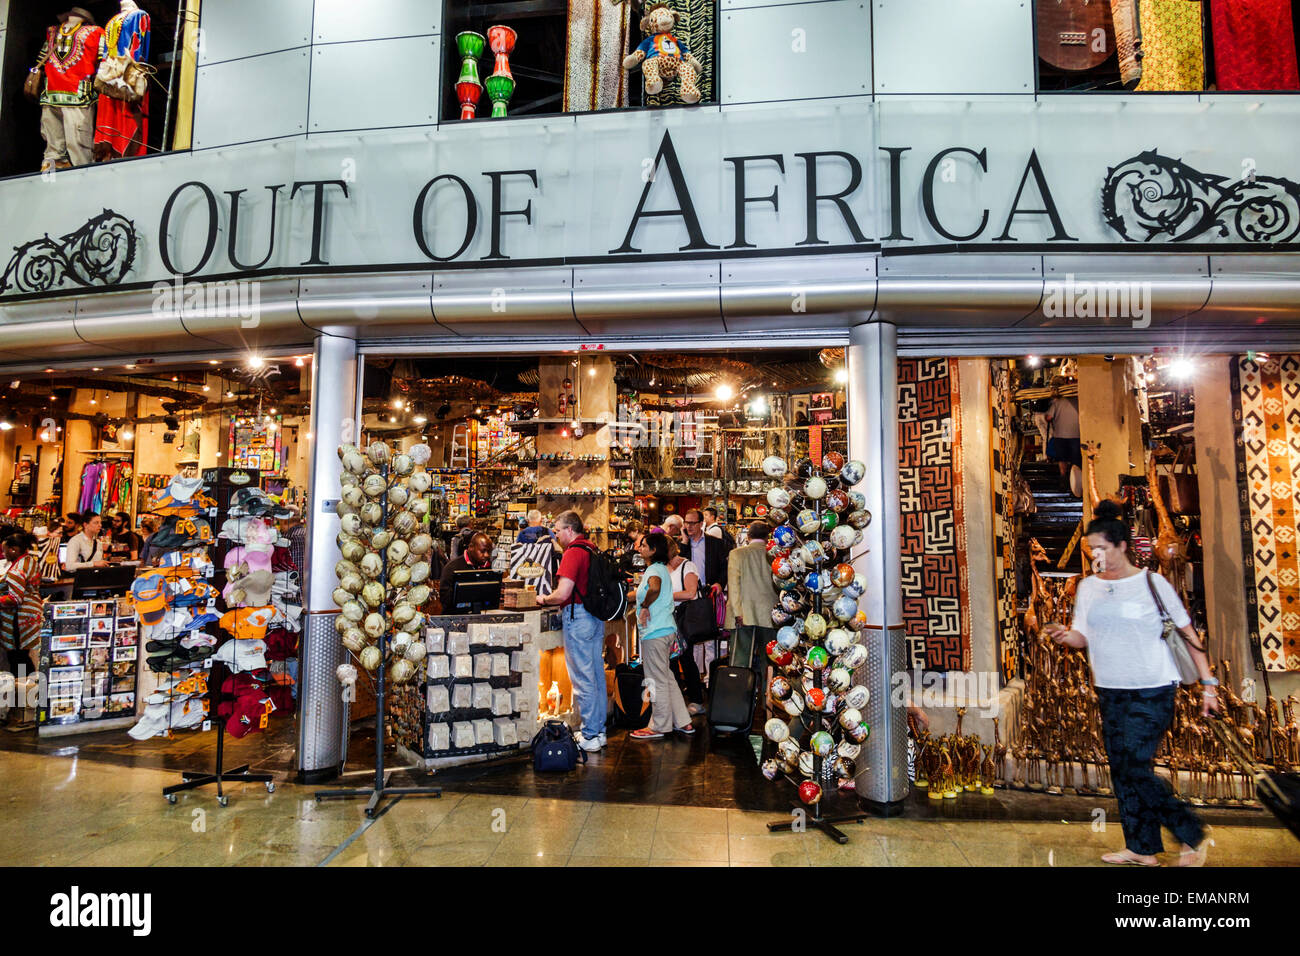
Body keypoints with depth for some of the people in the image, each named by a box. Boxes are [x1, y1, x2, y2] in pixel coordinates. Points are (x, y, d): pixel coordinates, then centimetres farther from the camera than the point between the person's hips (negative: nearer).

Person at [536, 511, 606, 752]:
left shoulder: (573, 553, -15)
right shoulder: (592, 549, 12)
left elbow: (563, 594, -23)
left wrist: (544, 599, -3)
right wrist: (554, 601, 22)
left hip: (578, 617, -9)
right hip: (596, 616, 9)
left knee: (582, 679, -2)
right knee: (597, 674, 14)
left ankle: (589, 737, 5)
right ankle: (599, 730, 23)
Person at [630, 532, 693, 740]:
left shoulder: (653, 570, -15)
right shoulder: (662, 569, 16)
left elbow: (654, 588, -37)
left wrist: (644, 606, -22)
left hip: (655, 632, -10)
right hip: (666, 629, 10)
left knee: (657, 680, -1)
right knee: (666, 677, 16)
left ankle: (658, 727, 9)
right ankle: (682, 722, 21)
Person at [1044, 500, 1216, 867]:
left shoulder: (1151, 582, -5)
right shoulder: (1087, 586, 7)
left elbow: (1187, 632, 0)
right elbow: (1083, 636, 8)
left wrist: (1208, 682, -3)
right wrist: (1065, 635, -15)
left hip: (1152, 691, -5)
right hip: (1110, 691, 5)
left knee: (1135, 767, -10)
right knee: (1121, 770, 8)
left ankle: (1193, 837, 11)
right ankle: (1142, 849, 21)